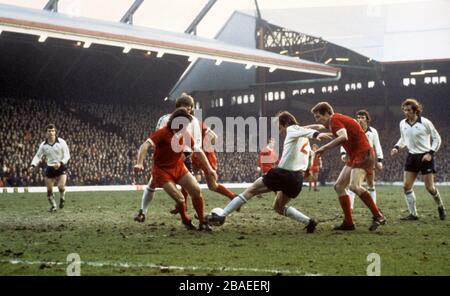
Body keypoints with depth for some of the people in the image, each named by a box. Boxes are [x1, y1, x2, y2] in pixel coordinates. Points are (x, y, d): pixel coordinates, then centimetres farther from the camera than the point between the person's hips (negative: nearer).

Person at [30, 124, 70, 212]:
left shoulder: (61, 142, -7)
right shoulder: (43, 145, 0)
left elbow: (67, 155, -6)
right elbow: (38, 156, 6)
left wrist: (60, 163, -22)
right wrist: (33, 165, -11)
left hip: (61, 167, -3)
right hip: (50, 168, 3)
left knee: (61, 187, -19)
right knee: (49, 190, 1)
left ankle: (62, 198, 13)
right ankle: (53, 206, 21)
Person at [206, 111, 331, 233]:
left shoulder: (292, 129, -3)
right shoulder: (304, 139, 25)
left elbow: (305, 131, -24)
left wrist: (316, 134, -44)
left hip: (283, 173, -8)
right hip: (298, 178, 8)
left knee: (251, 190, 4)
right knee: (279, 207, 24)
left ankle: (221, 215, 3)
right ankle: (309, 221, 7)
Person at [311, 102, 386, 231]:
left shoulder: (335, 120, -13)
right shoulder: (334, 122, 17)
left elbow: (343, 137, -30)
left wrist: (325, 147, -28)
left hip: (363, 154, -11)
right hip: (355, 156, 11)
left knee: (354, 186, -26)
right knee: (338, 186, 6)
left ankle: (378, 216, -17)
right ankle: (348, 223, 5)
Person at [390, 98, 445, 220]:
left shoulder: (425, 122, -11)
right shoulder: (402, 123, 4)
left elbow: (437, 138, -3)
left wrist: (430, 153, -13)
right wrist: (397, 147, 2)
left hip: (425, 157, -5)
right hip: (411, 156, 5)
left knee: (429, 187, -4)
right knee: (406, 186, -5)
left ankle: (441, 207, 23)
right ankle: (413, 214, 4)